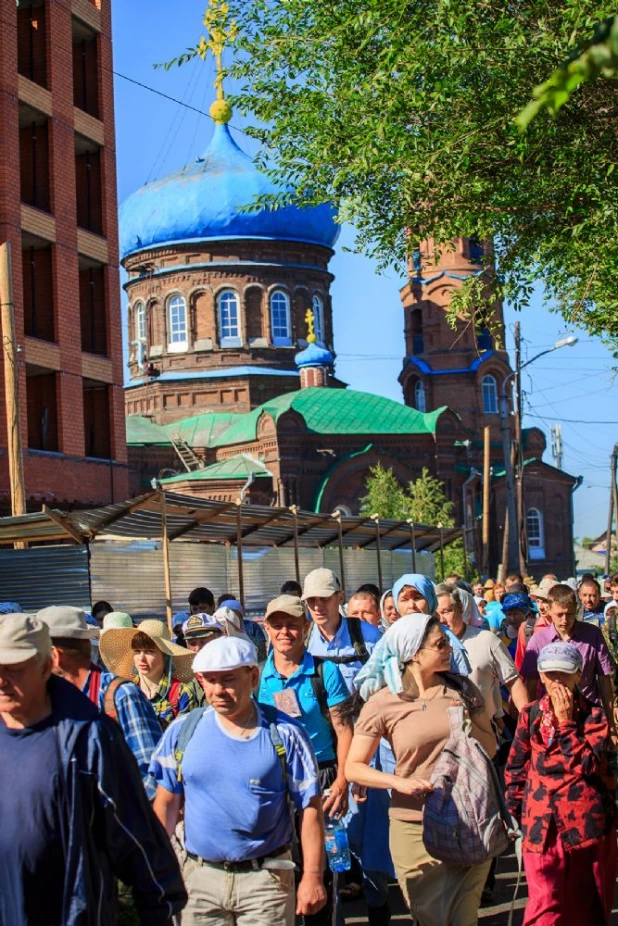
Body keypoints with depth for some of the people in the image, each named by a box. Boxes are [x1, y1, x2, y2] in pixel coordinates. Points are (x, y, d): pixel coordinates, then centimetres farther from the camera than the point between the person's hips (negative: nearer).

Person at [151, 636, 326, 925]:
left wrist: (312, 876, -7)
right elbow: (167, 803, 7)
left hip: (266, 878, -2)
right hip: (200, 877, 2)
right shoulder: (182, 731, 1)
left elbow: (309, 807, -4)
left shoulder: (283, 733, -6)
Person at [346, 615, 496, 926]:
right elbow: (353, 768, -5)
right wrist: (398, 782, -21)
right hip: (416, 826, -2)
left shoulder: (461, 689, 2)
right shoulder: (383, 703, -7)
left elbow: (491, 748, 9)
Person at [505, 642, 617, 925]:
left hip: (587, 822, -1)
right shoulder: (530, 715, 6)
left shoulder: (594, 716, -1)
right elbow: (515, 769, 11)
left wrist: (566, 722, -14)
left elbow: (587, 765, -15)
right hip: (542, 824, 1)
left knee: (587, 902, 11)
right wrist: (514, 812, 7)